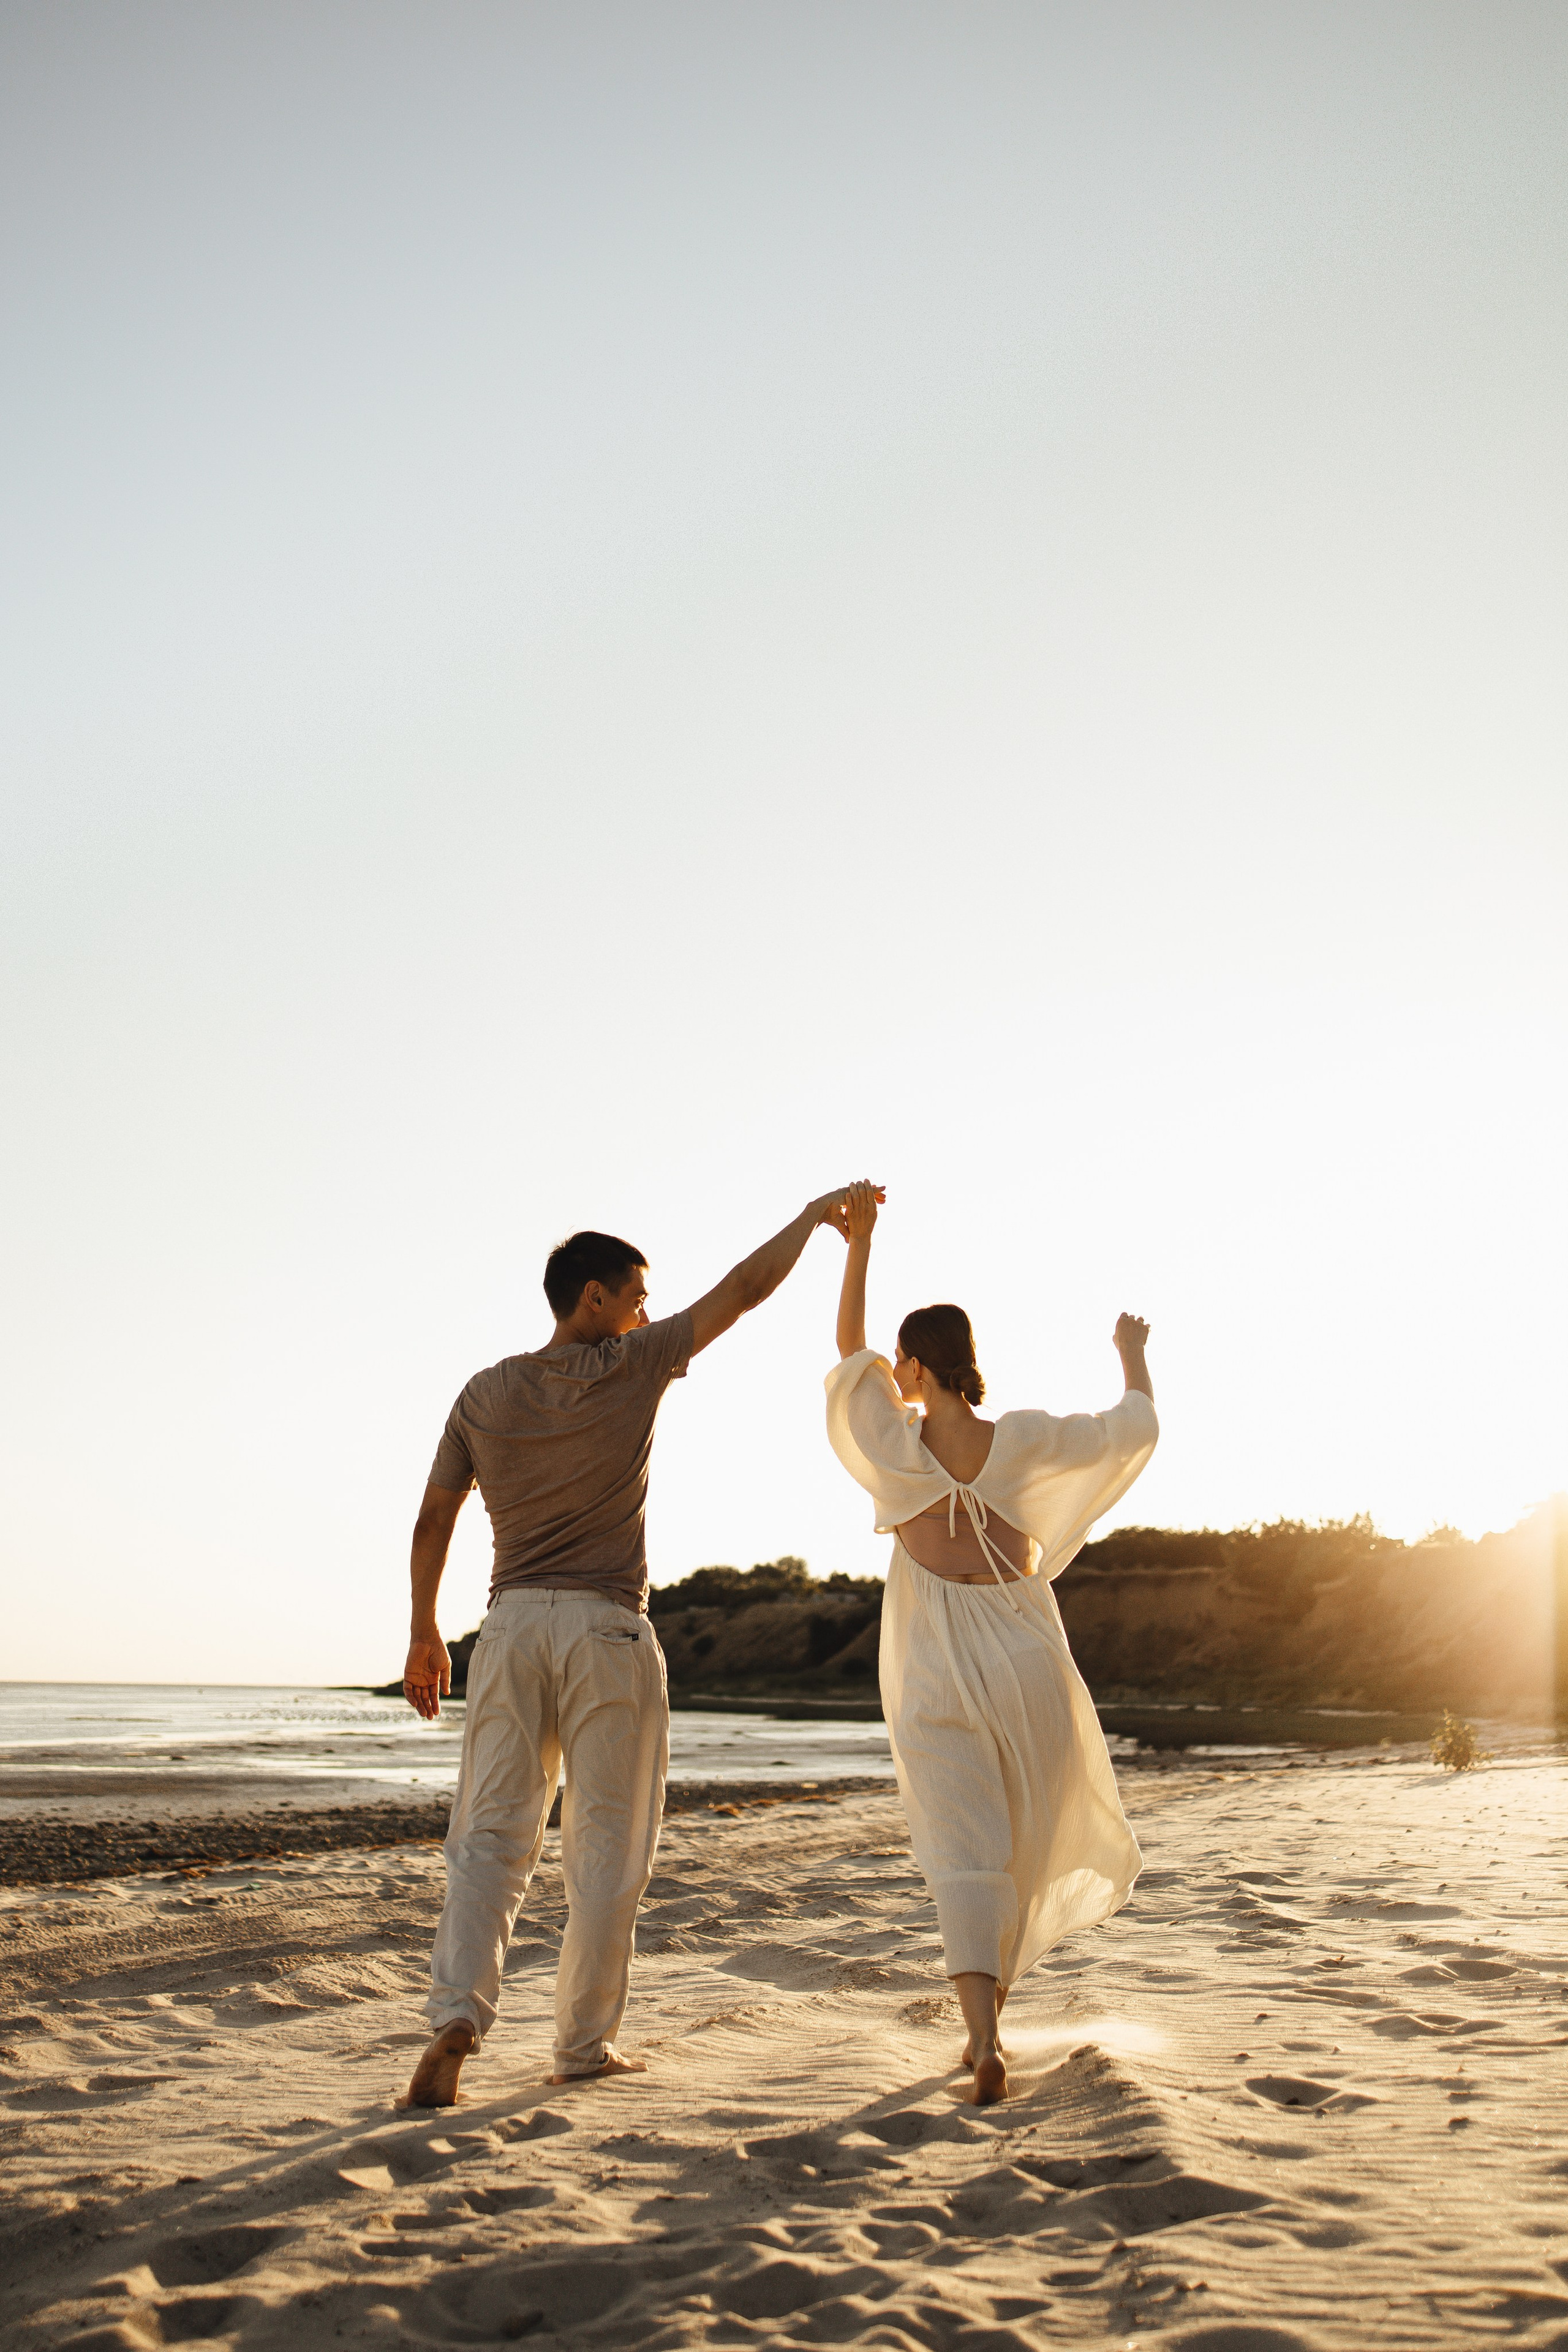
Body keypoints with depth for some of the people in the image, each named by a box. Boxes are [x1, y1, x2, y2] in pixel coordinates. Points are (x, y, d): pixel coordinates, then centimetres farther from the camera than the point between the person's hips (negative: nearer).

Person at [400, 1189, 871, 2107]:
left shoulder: (486, 1394, 8)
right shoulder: (633, 1366, -3)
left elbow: (433, 1522, 10)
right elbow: (743, 1288, 1)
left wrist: (425, 1633, 18)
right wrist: (815, 1214, 14)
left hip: (512, 1624, 4)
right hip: (607, 1628, -3)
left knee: (490, 1836, 4)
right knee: (608, 1849, 7)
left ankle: (458, 2013, -13)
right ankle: (586, 2042, 14)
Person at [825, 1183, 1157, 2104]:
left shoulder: (895, 1442, -3)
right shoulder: (1024, 1442, -3)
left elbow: (850, 1354, 13)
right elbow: (1137, 1429, 9)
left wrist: (861, 1244, 13)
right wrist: (1134, 1358, 28)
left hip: (936, 1674, -1)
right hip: (1026, 1663, 1)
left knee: (964, 1855, -6)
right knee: (1023, 1854, 17)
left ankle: (986, 2033, -24)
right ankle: (988, 2014, 26)